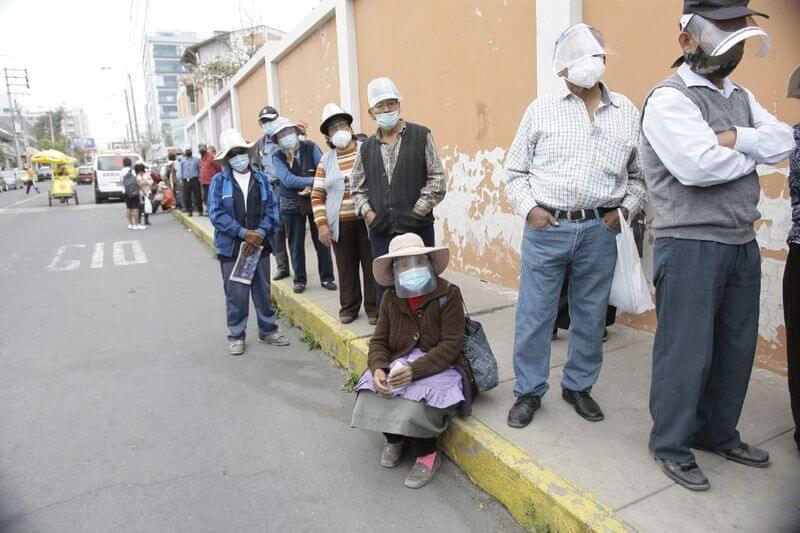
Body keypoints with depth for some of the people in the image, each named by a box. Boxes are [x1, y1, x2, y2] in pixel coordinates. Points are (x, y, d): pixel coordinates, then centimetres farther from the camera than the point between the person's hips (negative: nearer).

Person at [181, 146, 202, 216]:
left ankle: (200, 211, 3)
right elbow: (181, 170, 17)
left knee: (197, 195, -4)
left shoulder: (196, 160, 7)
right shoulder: (183, 161, 14)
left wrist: (200, 177, -4)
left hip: (195, 179, -3)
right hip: (186, 180, 3)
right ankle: (189, 211, 12)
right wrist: (181, 178, 8)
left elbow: (200, 169, 5)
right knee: (187, 196, 4)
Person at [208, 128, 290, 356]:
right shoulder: (219, 181, -1)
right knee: (236, 293, 3)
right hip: (231, 247, -2)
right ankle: (236, 336, 18)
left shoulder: (261, 178, 6)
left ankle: (268, 330, 27)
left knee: (263, 290, 12)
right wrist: (245, 233, -16)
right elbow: (216, 213, -9)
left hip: (260, 246, 2)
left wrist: (260, 234, -12)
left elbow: (272, 208, 2)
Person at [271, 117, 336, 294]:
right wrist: (314, 180, -20)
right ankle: (300, 279, 22)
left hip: (315, 200, 0)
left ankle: (327, 278, 17)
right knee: (296, 244, 8)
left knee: (321, 240, 4)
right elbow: (288, 180, -17)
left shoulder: (310, 147, -1)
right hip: (292, 205, 0)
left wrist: (312, 187, -21)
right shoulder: (277, 157, -3)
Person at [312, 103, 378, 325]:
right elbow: (317, 196, 9)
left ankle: (373, 308, 16)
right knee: (346, 266, 8)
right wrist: (321, 224, 0)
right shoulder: (326, 161, 10)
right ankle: (349, 307, 24)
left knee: (371, 264, 2)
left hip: (367, 220, -2)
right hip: (340, 224, 2)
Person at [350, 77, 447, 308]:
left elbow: (437, 178, -2)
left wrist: (417, 212, -8)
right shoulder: (367, 148, 13)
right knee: (384, 286, 9)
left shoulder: (421, 136, 3)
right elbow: (358, 188, 17)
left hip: (418, 228, -3)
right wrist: (368, 213, 1)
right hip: (381, 231, 3)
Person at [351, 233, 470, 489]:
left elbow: (450, 345, -17)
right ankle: (394, 438, 12)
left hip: (437, 368, -4)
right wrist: (378, 369, -19)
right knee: (370, 398, -22)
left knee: (413, 407, -32)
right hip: (398, 364, 5)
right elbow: (379, 341, 3)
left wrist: (414, 371, -29)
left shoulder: (448, 295, -12)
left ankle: (428, 454, 1)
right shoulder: (390, 298, 4)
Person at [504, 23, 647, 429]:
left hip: (599, 231, 2)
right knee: (534, 315, 3)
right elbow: (515, 170, 7)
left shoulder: (628, 113, 10)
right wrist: (528, 208, -5)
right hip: (545, 228, -2)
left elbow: (640, 174, 16)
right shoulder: (541, 110, 5)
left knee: (590, 316, 11)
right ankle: (529, 392, 19)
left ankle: (578, 387, 30)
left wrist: (625, 209, 1)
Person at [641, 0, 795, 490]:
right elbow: (698, 165, -23)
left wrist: (734, 139, -14)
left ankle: (718, 432, 35)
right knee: (687, 352, 1)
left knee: (737, 347, 16)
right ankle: (671, 445, 20)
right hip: (691, 247, -8)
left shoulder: (741, 97, 17)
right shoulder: (670, 98, -9)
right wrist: (754, 153, -4)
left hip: (742, 244, 8)